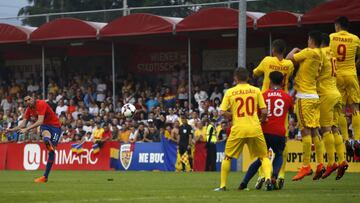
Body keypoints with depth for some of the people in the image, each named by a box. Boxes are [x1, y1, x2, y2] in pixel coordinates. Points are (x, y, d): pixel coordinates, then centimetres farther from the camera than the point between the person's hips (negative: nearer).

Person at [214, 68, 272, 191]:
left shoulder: (230, 92, 3)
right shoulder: (256, 91, 4)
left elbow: (222, 112, -2)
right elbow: (264, 111, 0)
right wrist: (262, 120, 20)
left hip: (238, 129, 0)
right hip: (255, 129, 1)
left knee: (228, 157, 15)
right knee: (263, 156, 11)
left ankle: (222, 185, 14)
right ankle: (268, 178, -14)